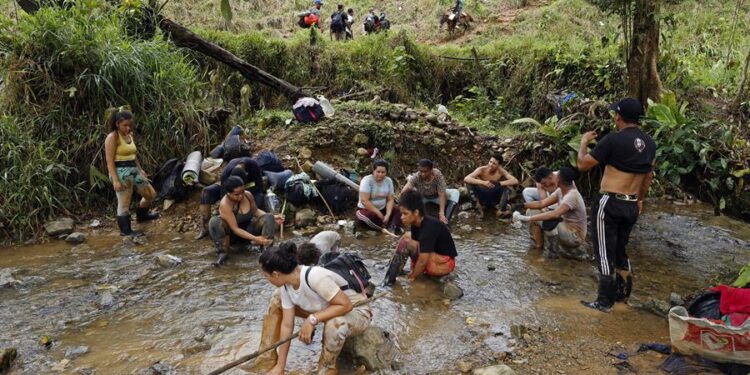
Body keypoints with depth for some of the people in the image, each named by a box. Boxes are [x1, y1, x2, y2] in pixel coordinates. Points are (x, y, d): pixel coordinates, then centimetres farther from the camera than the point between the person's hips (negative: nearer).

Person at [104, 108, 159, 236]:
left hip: (133, 170, 9)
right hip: (121, 172, -9)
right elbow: (110, 161, -16)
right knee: (124, 204, -1)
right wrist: (115, 180, -22)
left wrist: (140, 169, 22)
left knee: (151, 194, 15)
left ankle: (141, 215, 39)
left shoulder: (129, 135, 12)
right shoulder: (113, 137, -13)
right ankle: (125, 230, 12)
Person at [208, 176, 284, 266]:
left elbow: (255, 211, 6)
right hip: (232, 233, -4)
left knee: (268, 218, -20)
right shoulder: (225, 204, -29)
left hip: (248, 228, 4)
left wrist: (272, 217, -10)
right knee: (214, 221, -34)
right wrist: (255, 238, -40)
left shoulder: (248, 195, -13)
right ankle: (221, 253, -34)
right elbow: (235, 229, -31)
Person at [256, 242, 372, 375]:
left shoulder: (314, 277, -35)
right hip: (327, 310, 8)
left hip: (356, 312, -7)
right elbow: (287, 325, -7)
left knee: (335, 324, -42)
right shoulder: (286, 286, -11)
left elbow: (345, 305, -33)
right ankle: (268, 358, 13)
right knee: (277, 302, 3)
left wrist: (312, 319, -34)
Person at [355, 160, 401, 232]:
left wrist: (388, 215, -19)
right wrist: (379, 214, -24)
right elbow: (364, 201, -24)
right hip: (366, 210, -5)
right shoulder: (367, 180, -17)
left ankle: (392, 228, -37)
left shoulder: (389, 181, -3)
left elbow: (390, 200, -3)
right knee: (369, 216, -39)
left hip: (382, 209, 5)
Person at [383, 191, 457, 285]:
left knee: (406, 242, -22)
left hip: (443, 264, -10)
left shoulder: (429, 227, -27)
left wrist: (412, 277, -12)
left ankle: (389, 280, -14)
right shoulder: (416, 223, -1)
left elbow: (423, 261, -25)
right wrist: (413, 272, 1)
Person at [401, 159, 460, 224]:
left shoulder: (437, 175, -34)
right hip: (422, 197, 0)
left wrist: (441, 214, -43)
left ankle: (445, 220, -22)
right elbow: (404, 191, -39)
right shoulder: (416, 177, -32)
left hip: (436, 196, 0)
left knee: (455, 192, -25)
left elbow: (442, 195, -35)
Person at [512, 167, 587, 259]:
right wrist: (522, 205, -18)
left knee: (548, 219, -36)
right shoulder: (561, 191, 0)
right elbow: (542, 203, -1)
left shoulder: (572, 196, -27)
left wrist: (527, 218, -43)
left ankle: (553, 250, -15)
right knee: (532, 212, 1)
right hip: (565, 229, 9)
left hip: (575, 237, -9)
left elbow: (555, 214, -40)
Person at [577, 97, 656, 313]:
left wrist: (584, 142, 8)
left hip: (610, 204, -7)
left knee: (605, 253, 1)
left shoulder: (613, 140, -15)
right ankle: (623, 294, 30)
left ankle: (605, 302, 7)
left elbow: (583, 165, -9)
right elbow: (648, 176, 18)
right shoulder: (649, 143, 7)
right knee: (620, 250, 21)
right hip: (631, 206, 7)